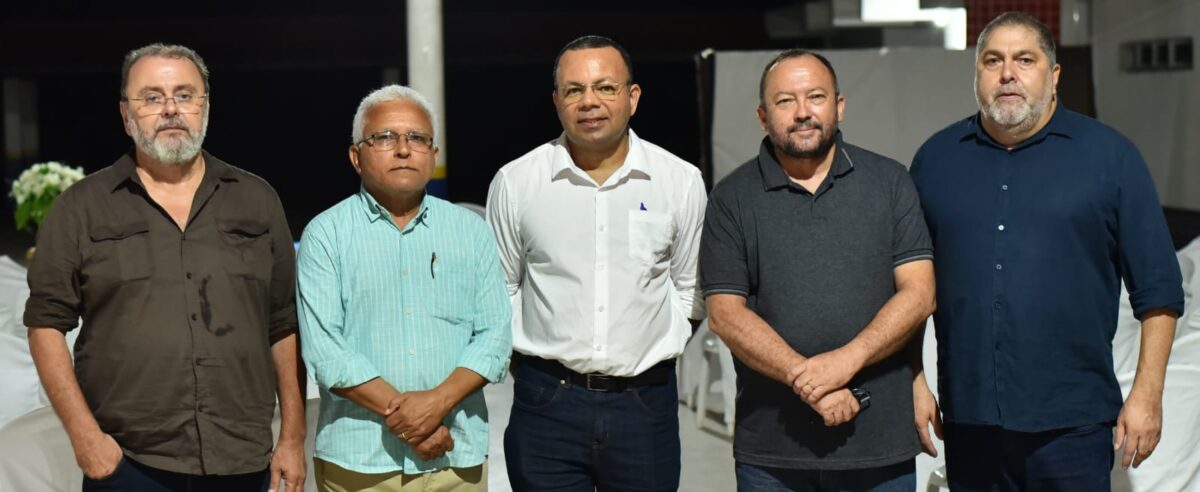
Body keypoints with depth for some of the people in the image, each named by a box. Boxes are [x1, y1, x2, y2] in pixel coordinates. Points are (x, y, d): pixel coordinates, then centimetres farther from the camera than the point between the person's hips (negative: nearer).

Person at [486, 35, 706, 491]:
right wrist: (526, 360, 6)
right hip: (547, 405, -1)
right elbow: (499, 291, 9)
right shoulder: (514, 182, -1)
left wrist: (657, 349, 5)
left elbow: (689, 287, 11)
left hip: (646, 402, 1)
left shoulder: (682, 182, 1)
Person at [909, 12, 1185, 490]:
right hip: (968, 420, 3)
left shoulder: (1110, 155, 0)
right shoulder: (936, 158, 8)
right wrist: (912, 381, 6)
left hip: (1071, 425, -2)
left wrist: (1147, 394, -4)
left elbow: (1157, 289, 0)